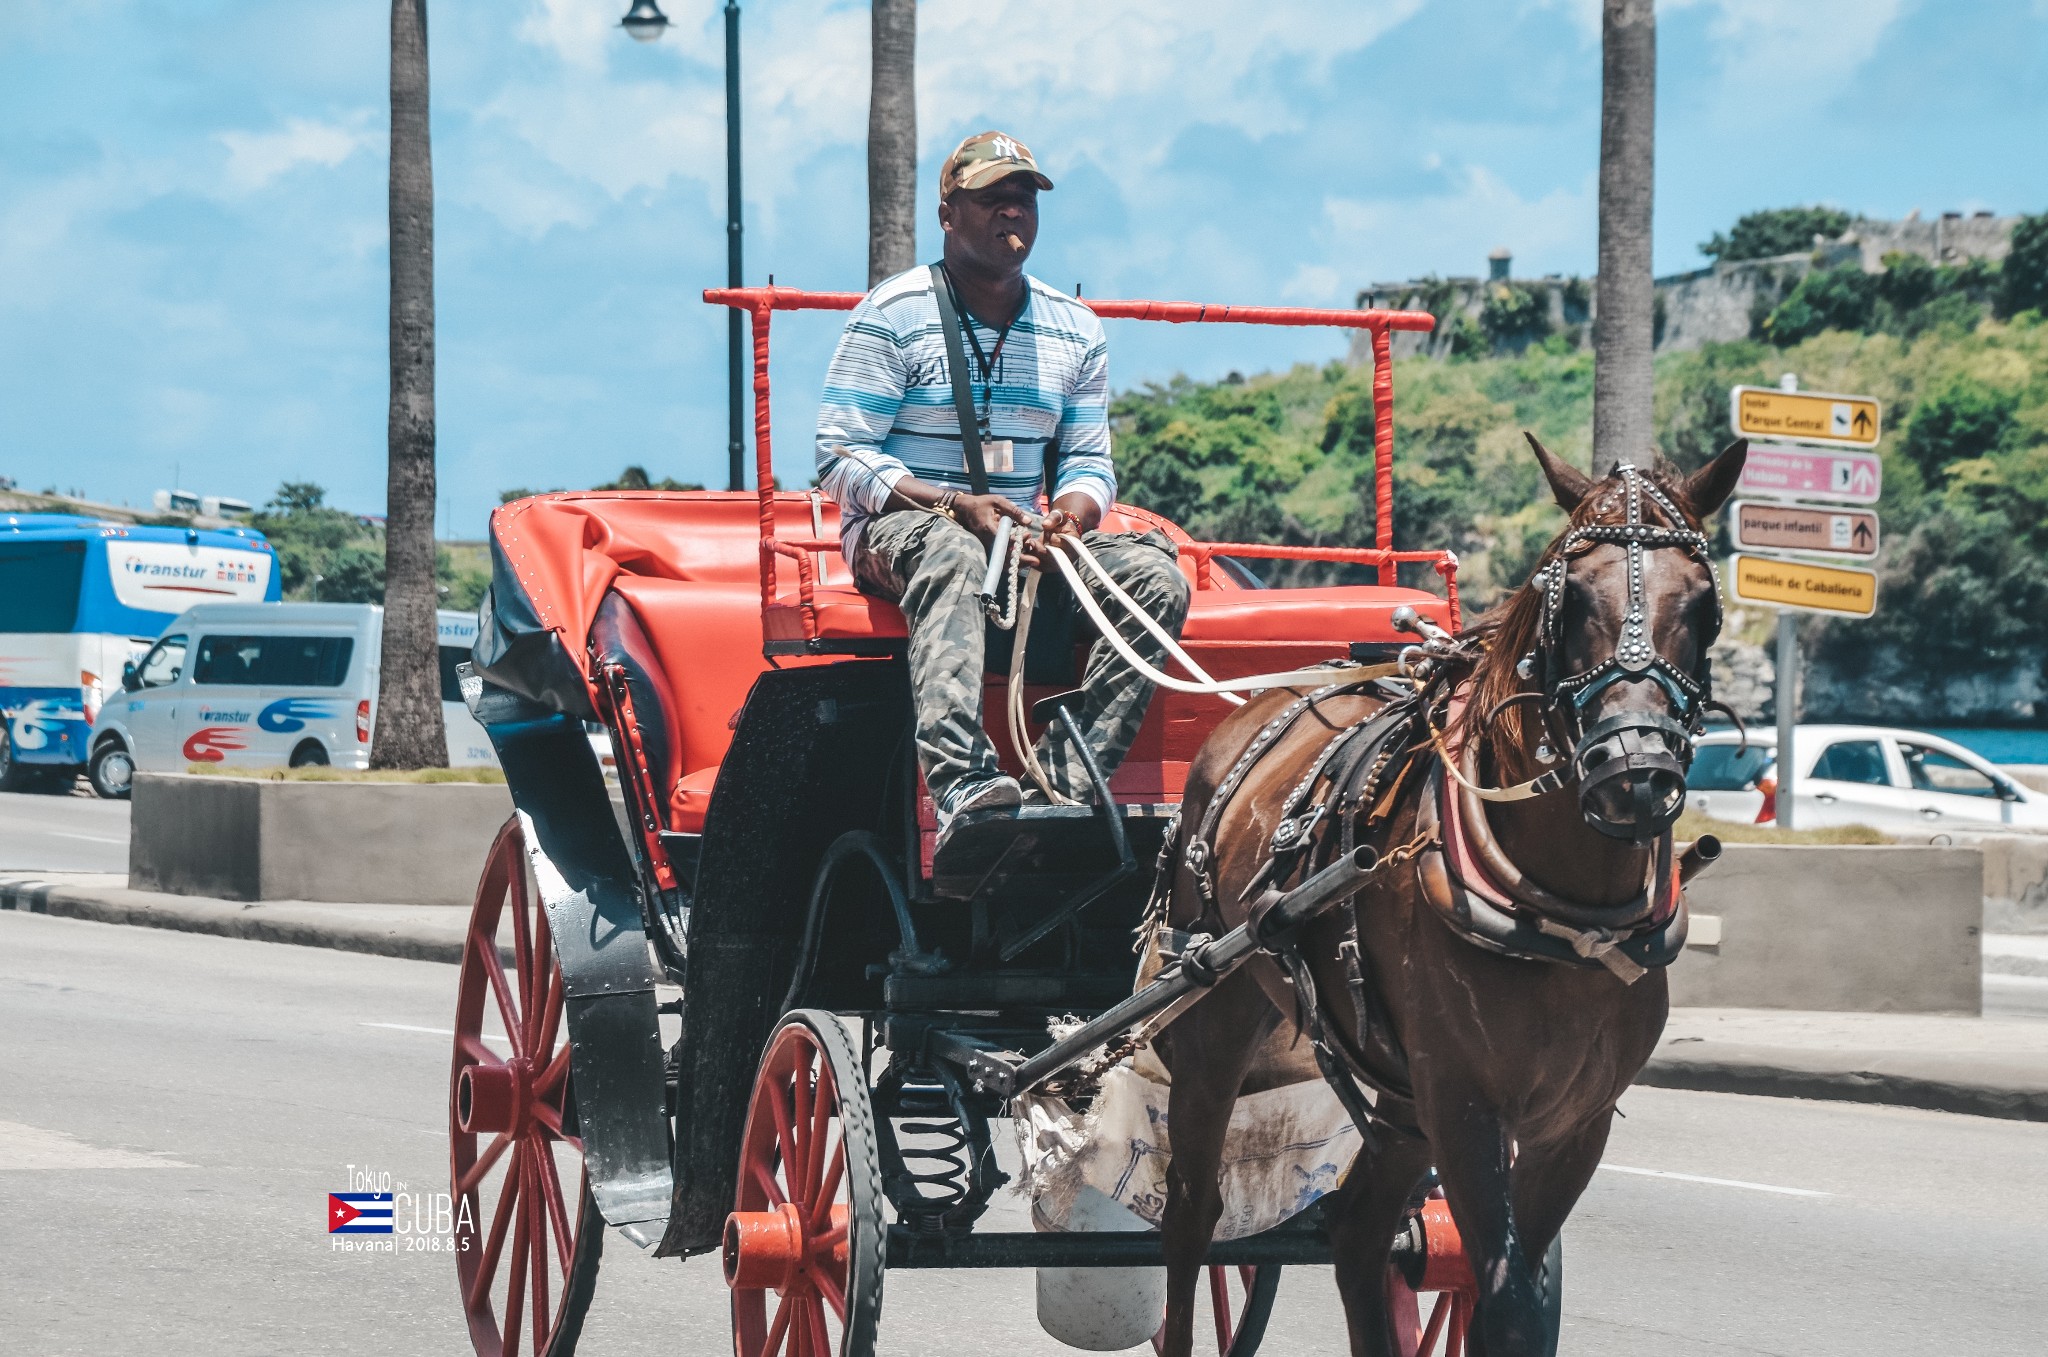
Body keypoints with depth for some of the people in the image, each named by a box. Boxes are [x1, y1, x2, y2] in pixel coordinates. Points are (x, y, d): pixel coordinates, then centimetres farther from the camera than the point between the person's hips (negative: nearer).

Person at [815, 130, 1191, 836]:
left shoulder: (1074, 329, 12)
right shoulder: (892, 315, -4)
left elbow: (1089, 459, 12)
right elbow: (841, 459, -9)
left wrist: (1070, 514, -14)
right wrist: (955, 505, -24)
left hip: (1026, 537, 5)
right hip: (897, 530, -5)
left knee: (1157, 576, -20)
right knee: (952, 553, -41)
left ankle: (1064, 784, -32)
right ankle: (963, 790, -59)